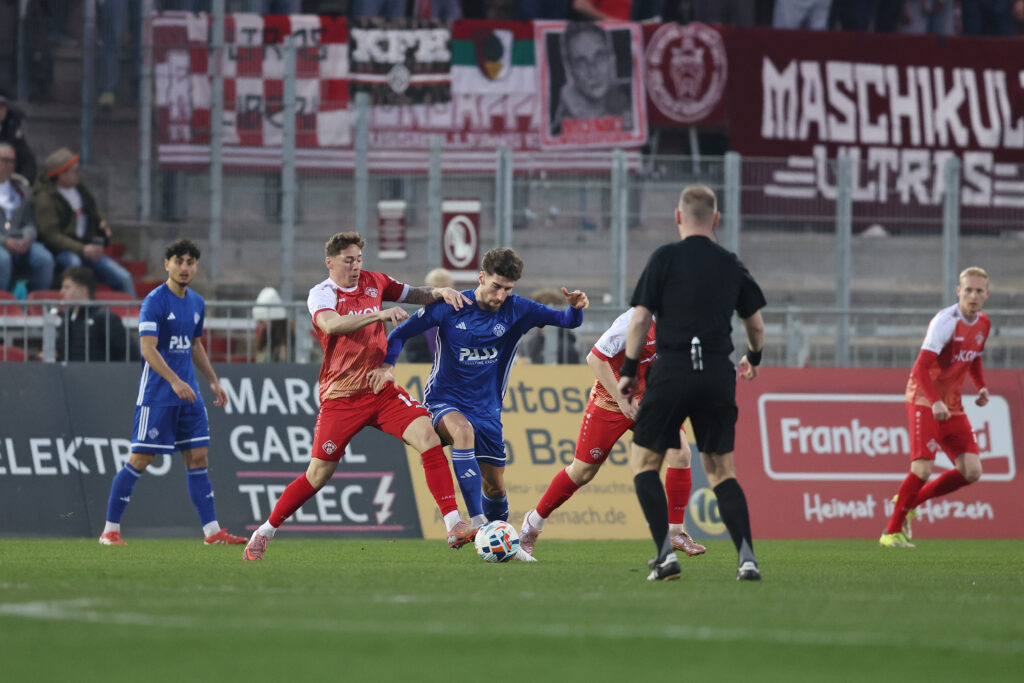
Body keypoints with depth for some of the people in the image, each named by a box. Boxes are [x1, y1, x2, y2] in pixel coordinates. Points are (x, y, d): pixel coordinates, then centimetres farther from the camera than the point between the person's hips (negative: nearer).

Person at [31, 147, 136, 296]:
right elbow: (51, 235, -21)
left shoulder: (79, 188, 10)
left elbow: (94, 211, 27)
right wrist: (82, 250, -30)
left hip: (86, 248, 7)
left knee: (123, 278, -8)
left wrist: (103, 224, 2)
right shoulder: (45, 198, -13)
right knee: (72, 261, -41)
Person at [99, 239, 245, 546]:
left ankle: (212, 531, 6)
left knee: (198, 457, 4)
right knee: (140, 459, -6)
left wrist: (214, 380, 23)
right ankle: (110, 530, 1)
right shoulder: (154, 301, -12)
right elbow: (148, 348, -22)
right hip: (157, 393, -7)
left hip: (188, 394, 7)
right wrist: (175, 381, -31)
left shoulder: (196, 303, 11)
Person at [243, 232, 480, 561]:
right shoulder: (321, 295, -8)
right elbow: (331, 325, -29)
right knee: (319, 474, -1)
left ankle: (455, 527, -22)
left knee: (427, 435, -19)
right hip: (341, 395, -4)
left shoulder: (373, 282, 8)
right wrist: (378, 314, -40)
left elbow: (413, 294, 21)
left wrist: (440, 292, -1)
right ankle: (264, 533, 20)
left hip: (381, 389, 4)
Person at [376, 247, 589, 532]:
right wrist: (386, 366, -18)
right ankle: (476, 522, -42)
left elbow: (566, 321, -6)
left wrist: (575, 308, -29)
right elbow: (401, 334, -1)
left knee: (495, 487, 6)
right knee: (463, 431, -38)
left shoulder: (516, 310, -4)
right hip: (444, 401, -4)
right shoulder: (450, 307, -9)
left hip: (487, 409, 4)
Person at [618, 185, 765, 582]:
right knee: (721, 470, 12)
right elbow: (756, 325, 18)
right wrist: (753, 358, 39)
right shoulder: (731, 265, 10)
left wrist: (628, 370, 6)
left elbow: (640, 318, -5)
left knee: (644, 462, 9)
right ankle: (747, 557, -3)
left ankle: (666, 552, -6)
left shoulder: (665, 258, -1)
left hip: (672, 372, -4)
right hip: (718, 376, 4)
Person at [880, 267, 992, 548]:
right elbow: (921, 367, -24)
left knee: (971, 471, -3)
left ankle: (908, 502, 13)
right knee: (923, 468, -18)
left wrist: (981, 386, 7)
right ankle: (892, 531, -4)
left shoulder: (983, 324, 7)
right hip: (924, 401, -8)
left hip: (952, 406, 8)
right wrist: (935, 402, -37)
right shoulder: (946, 322, -18)